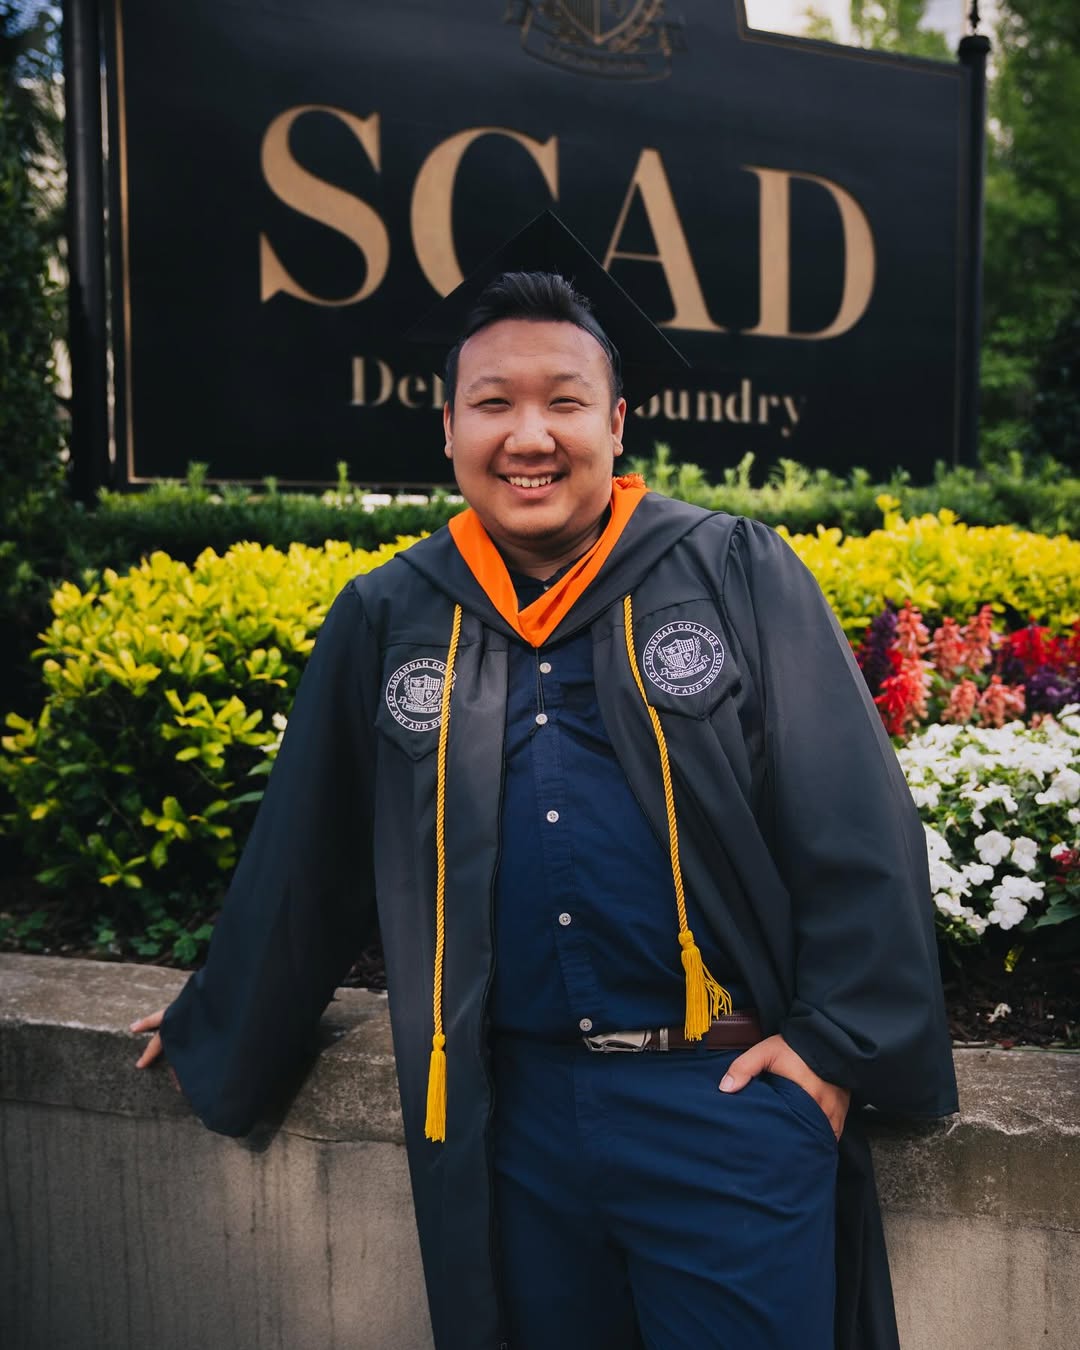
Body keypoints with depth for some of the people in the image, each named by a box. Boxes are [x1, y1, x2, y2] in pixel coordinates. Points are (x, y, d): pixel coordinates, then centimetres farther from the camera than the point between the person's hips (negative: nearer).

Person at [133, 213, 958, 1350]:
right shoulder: (385, 621, 3)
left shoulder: (738, 575, -4)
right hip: (509, 1113, 3)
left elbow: (859, 827, -3)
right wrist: (218, 1033, 21)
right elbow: (303, 855, 13)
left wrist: (837, 1042, -6)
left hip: (731, 1098, -2)